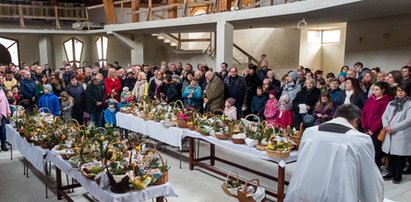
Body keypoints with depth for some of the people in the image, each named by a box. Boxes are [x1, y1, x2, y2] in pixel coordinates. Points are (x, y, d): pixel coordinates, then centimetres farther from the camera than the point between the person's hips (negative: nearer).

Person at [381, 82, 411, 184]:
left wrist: (393, 128, -14)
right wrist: (386, 126, -10)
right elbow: (384, 116, 10)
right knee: (390, 154, 10)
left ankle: (398, 175, 14)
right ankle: (391, 173, 25)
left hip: (402, 134, -5)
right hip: (389, 134, 5)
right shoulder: (391, 103, 13)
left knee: (400, 156, 2)